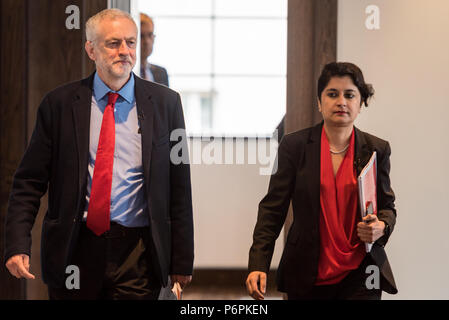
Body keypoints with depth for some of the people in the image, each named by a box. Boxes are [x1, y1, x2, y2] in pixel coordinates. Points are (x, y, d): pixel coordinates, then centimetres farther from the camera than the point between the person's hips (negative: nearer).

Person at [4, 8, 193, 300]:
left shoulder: (165, 103, 2)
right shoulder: (59, 103, 1)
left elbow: (179, 188, 3)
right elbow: (29, 182, 2)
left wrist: (182, 261, 2)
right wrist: (18, 245, -11)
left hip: (136, 255, 0)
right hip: (74, 251, 1)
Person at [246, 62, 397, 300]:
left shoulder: (376, 150, 3)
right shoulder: (294, 146, -1)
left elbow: (387, 207, 12)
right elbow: (273, 208, -1)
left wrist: (381, 228, -12)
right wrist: (258, 265, -11)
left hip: (359, 274, 0)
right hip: (307, 276, 0)